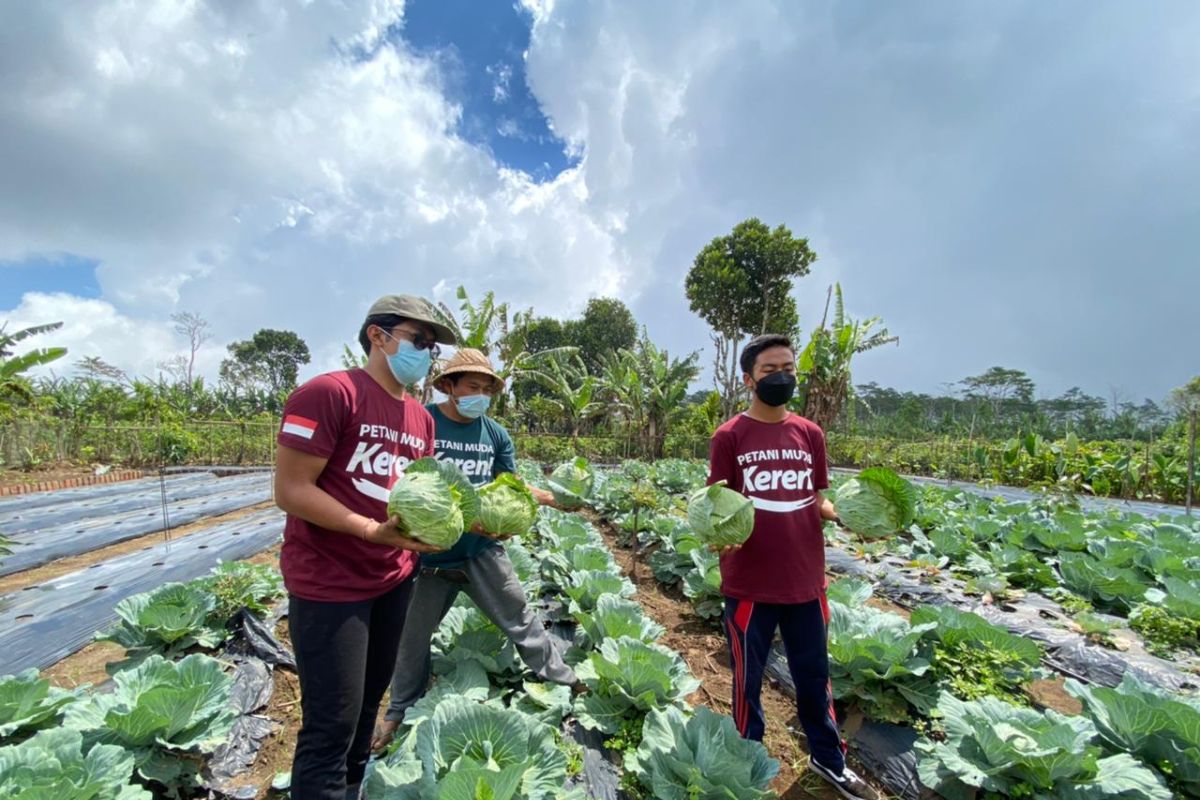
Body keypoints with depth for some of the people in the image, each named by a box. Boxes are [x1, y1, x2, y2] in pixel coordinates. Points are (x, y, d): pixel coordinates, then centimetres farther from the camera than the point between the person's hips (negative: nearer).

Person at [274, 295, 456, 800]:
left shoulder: (421, 418, 7)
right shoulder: (329, 393, -17)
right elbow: (290, 490, -19)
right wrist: (373, 531, -26)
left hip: (395, 580, 8)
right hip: (330, 585, -7)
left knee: (369, 702, 23)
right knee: (331, 723, 4)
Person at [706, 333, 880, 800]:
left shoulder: (810, 434, 3)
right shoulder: (729, 437, -10)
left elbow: (817, 502, 9)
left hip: (805, 580, 4)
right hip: (749, 584, -3)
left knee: (814, 675, 23)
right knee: (748, 681, 15)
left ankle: (829, 760, 47)